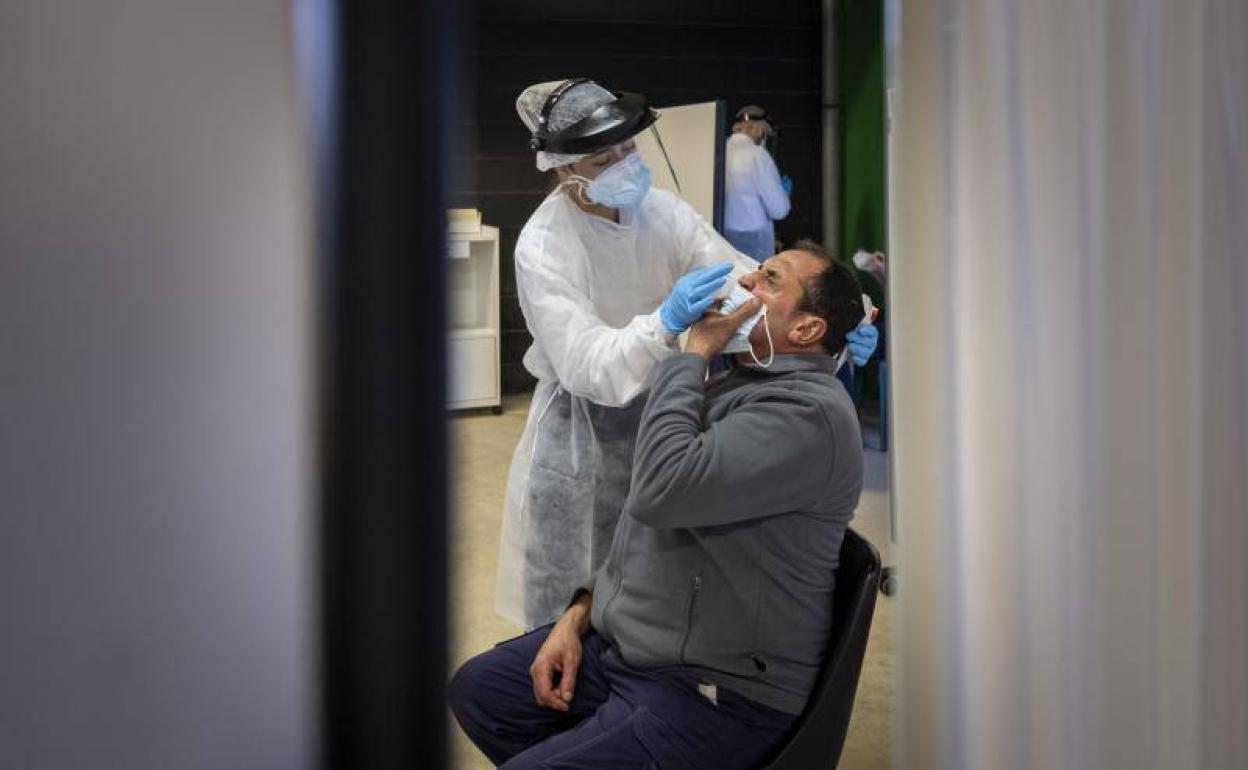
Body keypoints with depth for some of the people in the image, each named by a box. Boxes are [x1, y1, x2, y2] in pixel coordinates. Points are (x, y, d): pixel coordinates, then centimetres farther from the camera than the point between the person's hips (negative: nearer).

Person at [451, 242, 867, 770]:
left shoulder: (808, 409, -21)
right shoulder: (737, 384, 13)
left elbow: (662, 491, -33)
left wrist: (696, 351, -21)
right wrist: (579, 614, 9)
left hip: (711, 696, -10)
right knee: (476, 688, 15)